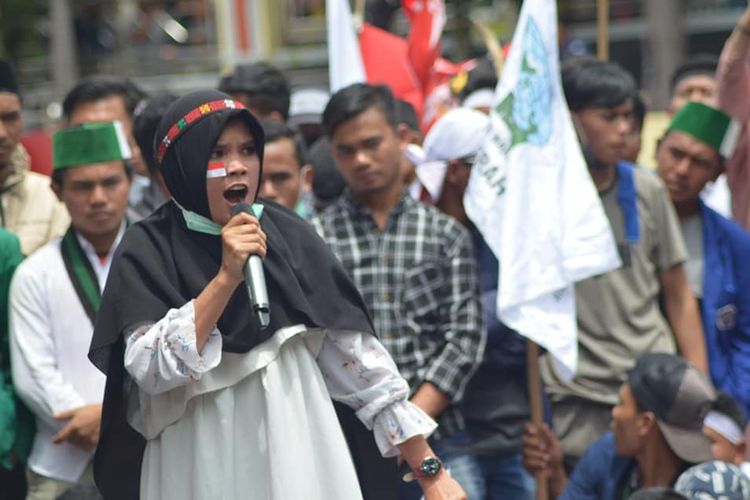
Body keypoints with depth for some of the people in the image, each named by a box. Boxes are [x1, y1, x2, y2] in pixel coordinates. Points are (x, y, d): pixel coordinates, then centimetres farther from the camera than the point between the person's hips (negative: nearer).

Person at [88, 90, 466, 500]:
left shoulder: (290, 236, 2)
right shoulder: (148, 250, -4)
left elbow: (360, 360, 0)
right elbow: (151, 370, -16)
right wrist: (226, 278, -21)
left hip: (302, 463, 3)